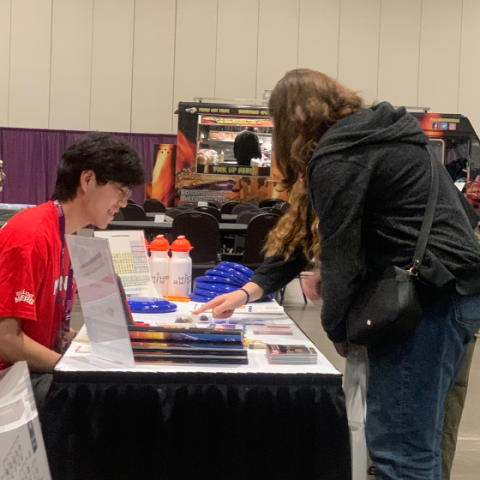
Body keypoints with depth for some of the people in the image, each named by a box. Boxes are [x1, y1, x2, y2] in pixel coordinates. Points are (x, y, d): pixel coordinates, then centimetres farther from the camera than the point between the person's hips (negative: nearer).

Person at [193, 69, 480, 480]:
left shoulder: (338, 156, -8)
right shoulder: (368, 136, 22)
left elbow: (340, 250, -10)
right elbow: (313, 229, 23)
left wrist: (337, 328, 5)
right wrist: (251, 290, 22)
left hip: (430, 298, -10)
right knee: (416, 442, 14)